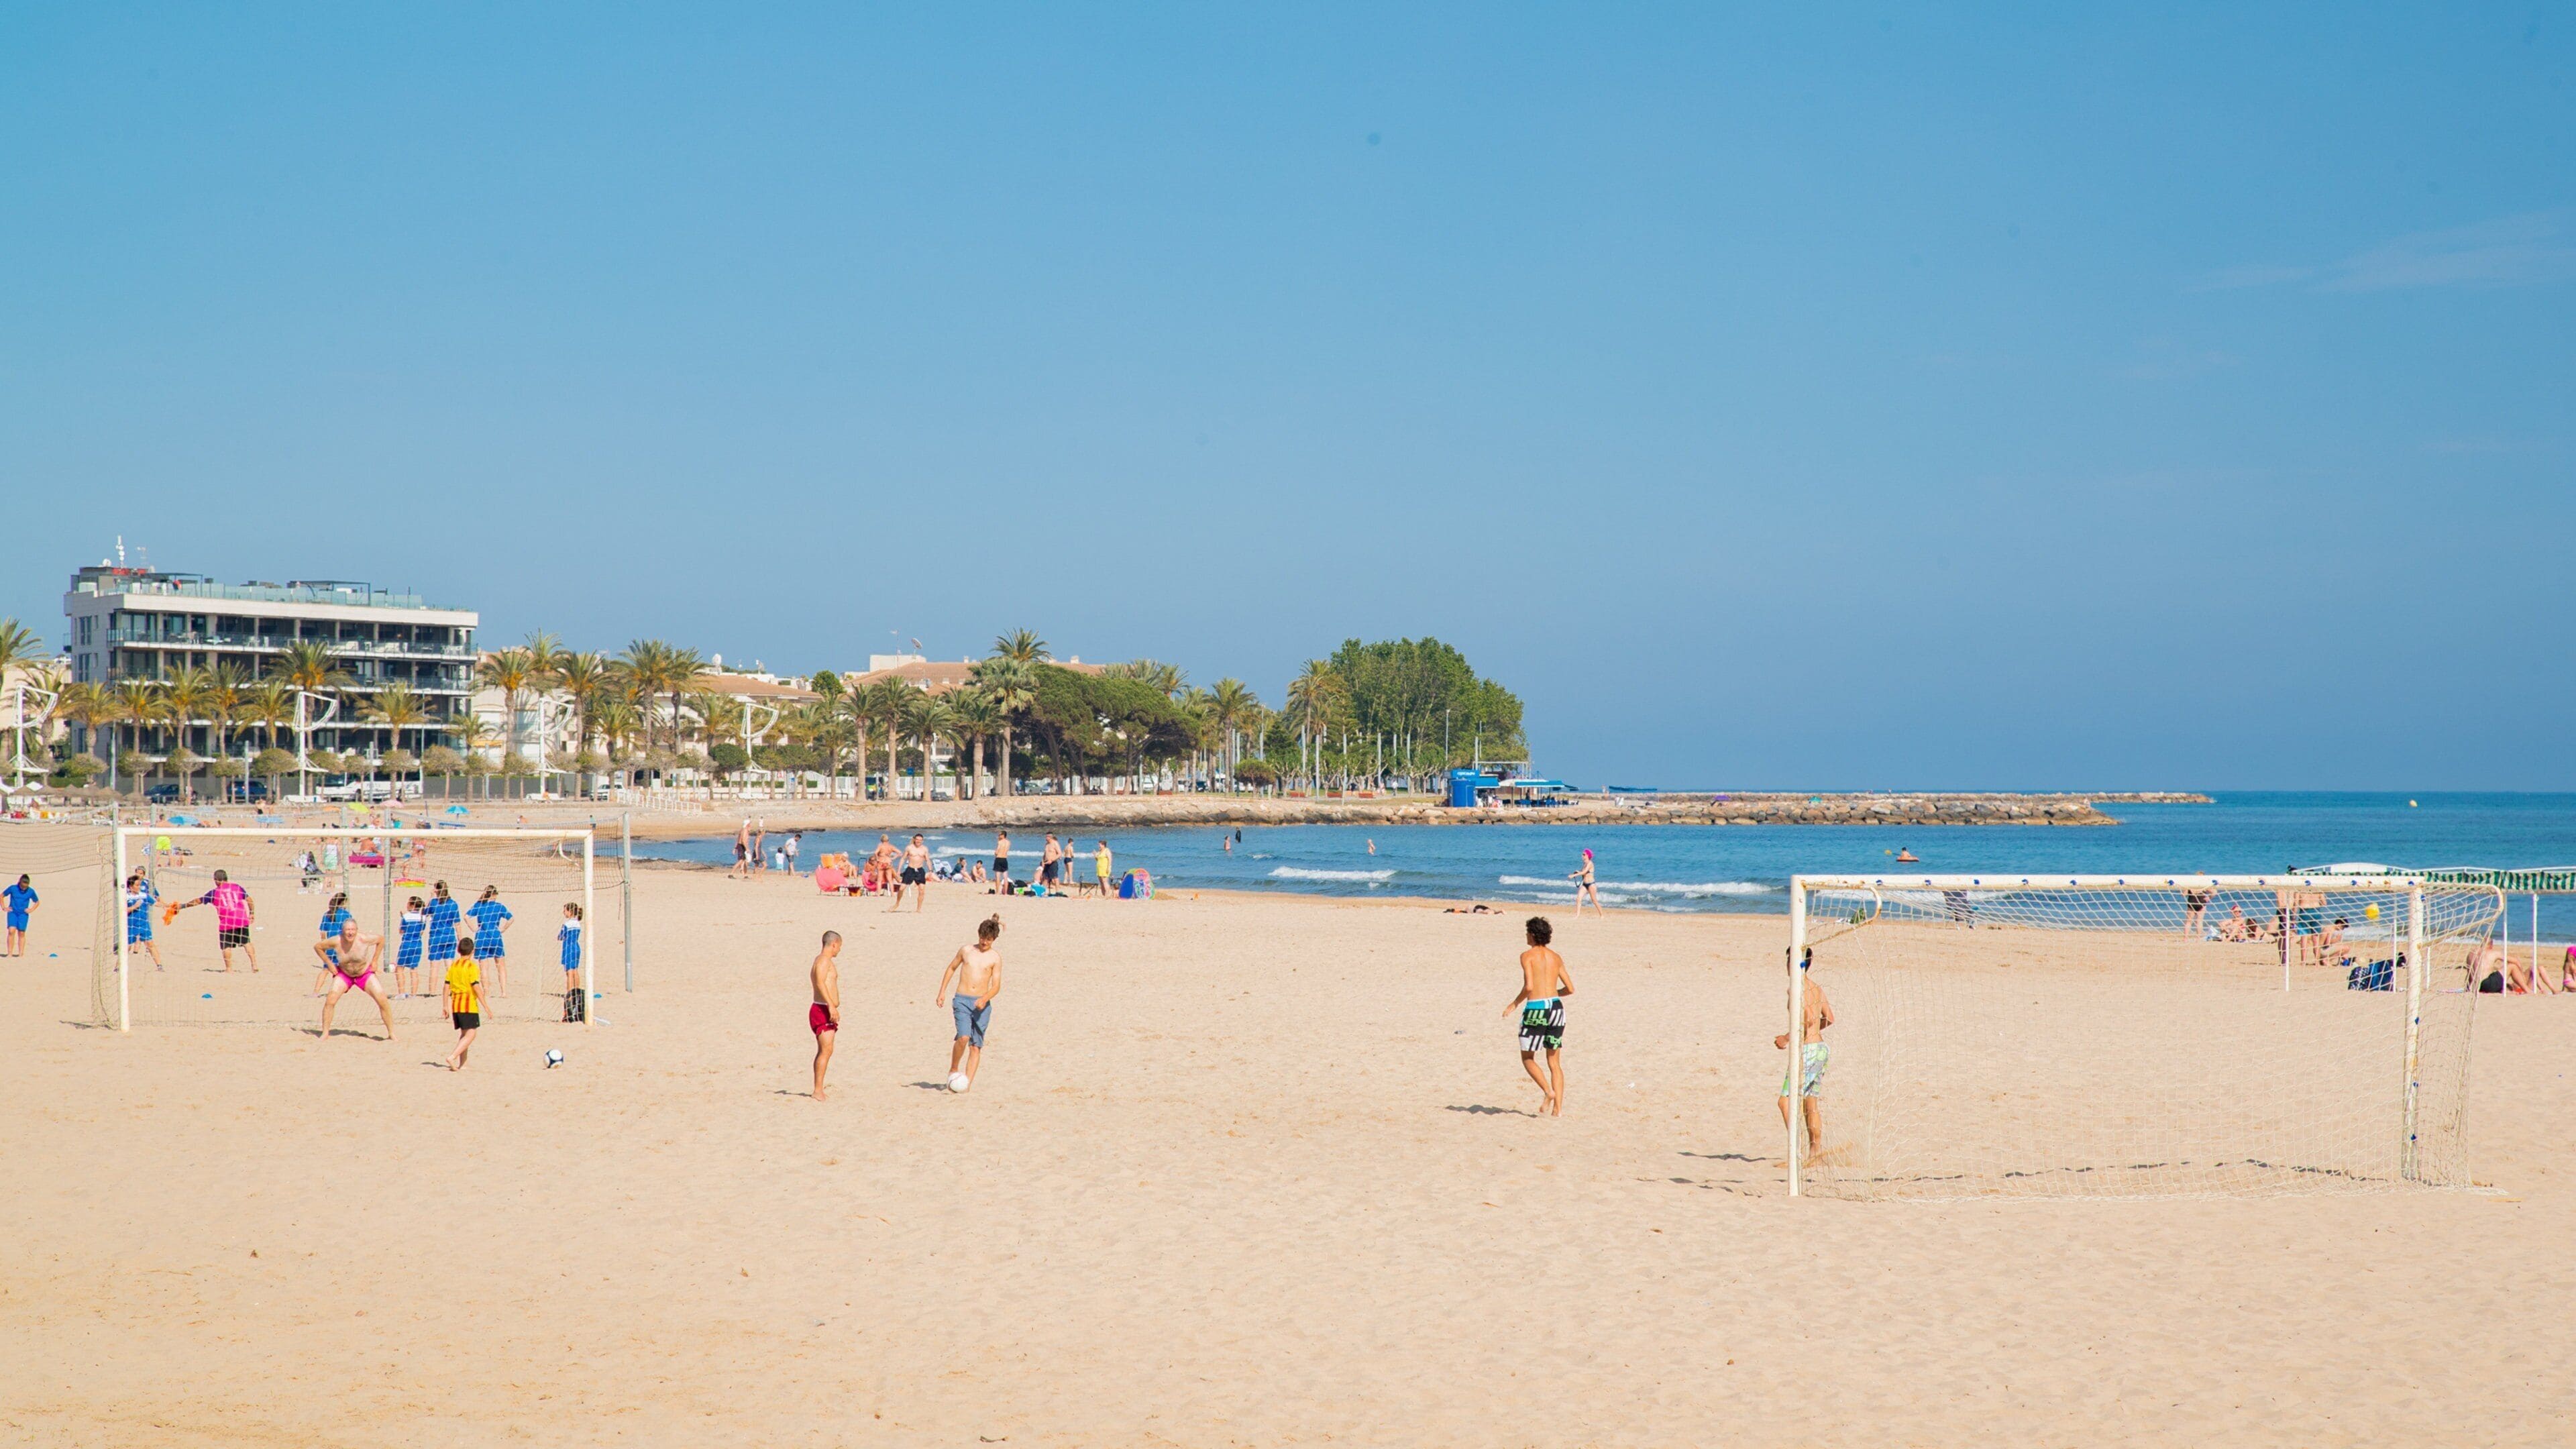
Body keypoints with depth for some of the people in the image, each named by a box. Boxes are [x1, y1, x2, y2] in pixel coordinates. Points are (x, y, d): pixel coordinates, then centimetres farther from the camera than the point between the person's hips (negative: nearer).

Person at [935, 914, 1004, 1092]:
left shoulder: (995, 958, 3)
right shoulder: (966, 951, 8)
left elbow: (996, 986, -1)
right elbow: (951, 969, 22)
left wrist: (985, 998, -20)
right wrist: (942, 992, 19)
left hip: (982, 1004, 1)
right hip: (962, 1000, -1)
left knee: (976, 1046, -2)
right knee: (964, 1037, -21)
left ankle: (967, 1083, -1)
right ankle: (953, 1070, 0)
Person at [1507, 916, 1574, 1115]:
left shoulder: (1528, 956, -4)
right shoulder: (1556, 957, 11)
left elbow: (1529, 987, -16)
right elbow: (1570, 989, 11)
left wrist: (1515, 1004, -1)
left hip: (1536, 1008, -5)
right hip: (1556, 1007, 5)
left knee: (1527, 1058, 12)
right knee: (1554, 1062, 10)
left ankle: (1548, 1091, -9)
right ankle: (1558, 1108, 2)